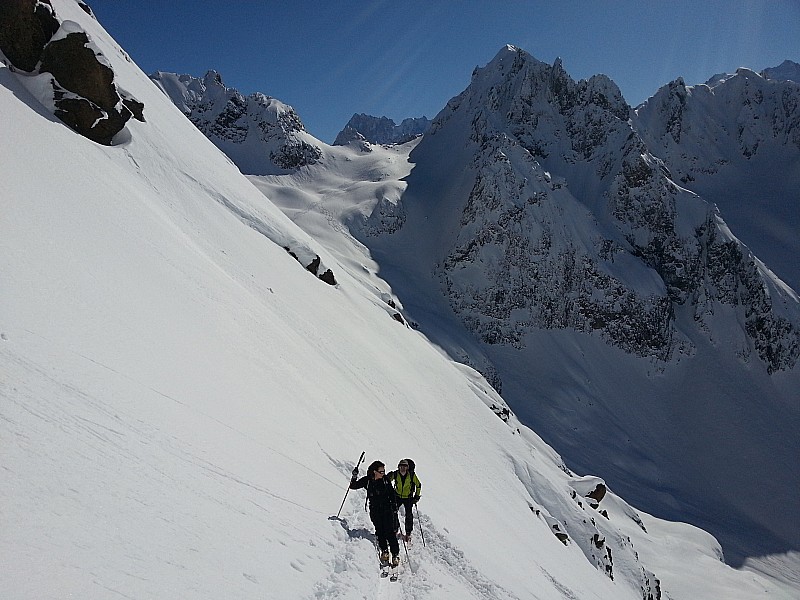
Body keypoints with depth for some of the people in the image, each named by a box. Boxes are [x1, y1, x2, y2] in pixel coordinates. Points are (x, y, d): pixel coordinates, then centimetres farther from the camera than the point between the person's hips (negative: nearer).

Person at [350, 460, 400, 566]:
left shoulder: (386, 479, -3)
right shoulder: (367, 480, -5)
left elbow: (392, 494, 6)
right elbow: (353, 486, 0)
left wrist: (395, 507, 1)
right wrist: (354, 478, -19)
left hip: (387, 508, -1)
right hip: (375, 510, 1)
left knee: (390, 532, -7)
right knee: (380, 531, -2)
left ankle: (395, 554, 1)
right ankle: (384, 551, 17)